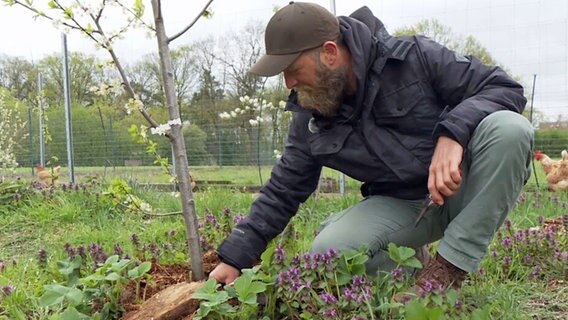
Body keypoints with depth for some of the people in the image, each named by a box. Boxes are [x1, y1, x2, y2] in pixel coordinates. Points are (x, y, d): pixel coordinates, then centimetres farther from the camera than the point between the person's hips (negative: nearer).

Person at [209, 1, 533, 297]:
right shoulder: (310, 117, -4)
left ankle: (450, 266, -20)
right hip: (401, 205, 2)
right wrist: (234, 259, 1)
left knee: (508, 128, -32)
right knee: (330, 251, -26)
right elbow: (284, 190, 3)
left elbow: (506, 88, -15)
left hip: (465, 186, -1)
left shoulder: (415, 57, -16)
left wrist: (452, 132, -34)